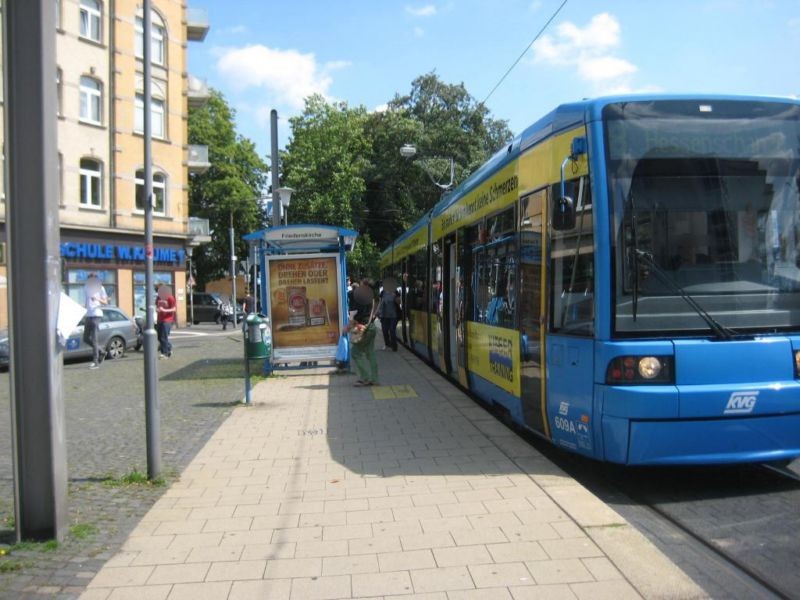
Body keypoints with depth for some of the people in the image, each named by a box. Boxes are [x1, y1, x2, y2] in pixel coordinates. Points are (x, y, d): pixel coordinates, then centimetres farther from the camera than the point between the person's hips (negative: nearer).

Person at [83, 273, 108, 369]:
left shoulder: (100, 288, 0)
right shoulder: (86, 288, 16)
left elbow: (105, 302, -3)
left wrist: (97, 299, -19)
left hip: (97, 315, -7)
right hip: (88, 315, 7)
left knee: (94, 339, -11)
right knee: (86, 338, 8)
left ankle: (95, 362, -9)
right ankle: (101, 352, 25)